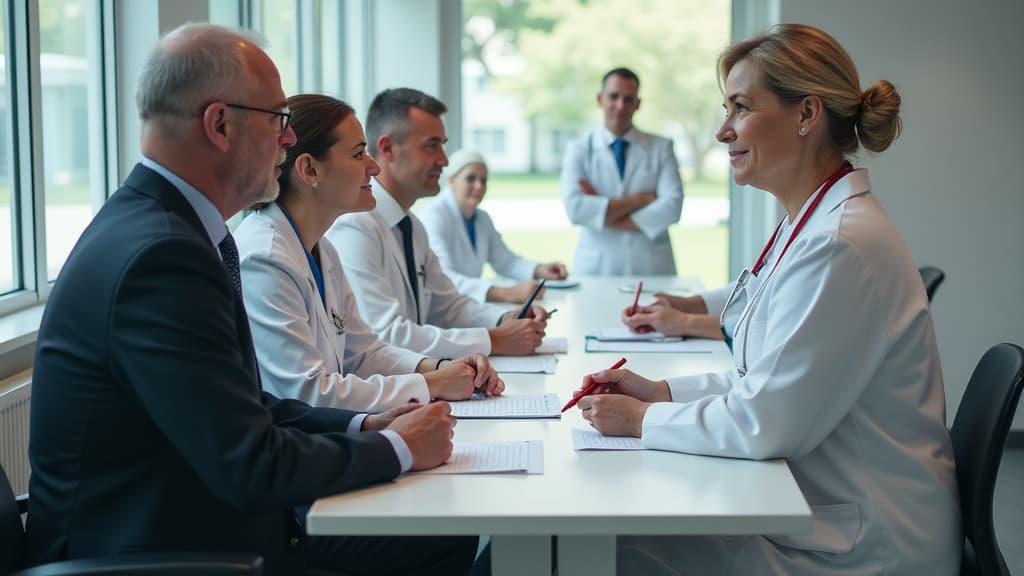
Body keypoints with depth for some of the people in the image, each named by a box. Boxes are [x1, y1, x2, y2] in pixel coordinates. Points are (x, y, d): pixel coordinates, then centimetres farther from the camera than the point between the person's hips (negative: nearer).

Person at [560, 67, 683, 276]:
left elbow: (671, 208, -6)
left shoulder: (661, 147, 8)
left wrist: (604, 214, -7)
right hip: (595, 269, 0)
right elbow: (575, 209, -9)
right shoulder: (578, 150, 7)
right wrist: (640, 200, -9)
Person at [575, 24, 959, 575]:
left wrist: (642, 419, -11)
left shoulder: (842, 245, -24)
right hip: (821, 510, 9)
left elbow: (766, 423, -23)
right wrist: (662, 391, 5)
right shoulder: (808, 224, 10)